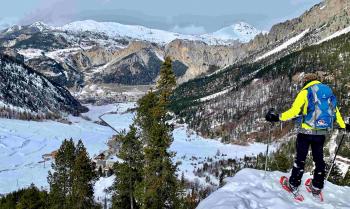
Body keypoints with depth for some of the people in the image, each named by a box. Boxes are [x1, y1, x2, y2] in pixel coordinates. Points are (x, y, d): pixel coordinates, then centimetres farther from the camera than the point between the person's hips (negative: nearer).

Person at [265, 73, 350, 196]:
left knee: (300, 158, 6)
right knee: (319, 159, 16)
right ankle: (317, 187, 25)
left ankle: (294, 184, 12)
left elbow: (295, 111, -17)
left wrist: (278, 117, -13)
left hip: (306, 132, -5)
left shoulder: (305, 92, -5)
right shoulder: (329, 92, 12)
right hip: (322, 133, 5)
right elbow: (335, 111, 18)